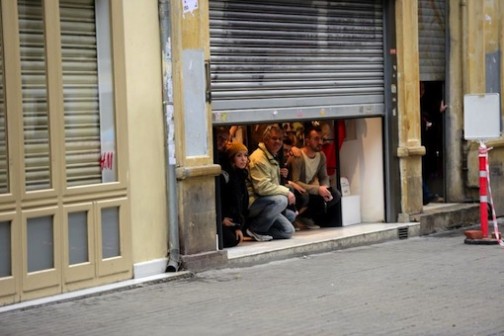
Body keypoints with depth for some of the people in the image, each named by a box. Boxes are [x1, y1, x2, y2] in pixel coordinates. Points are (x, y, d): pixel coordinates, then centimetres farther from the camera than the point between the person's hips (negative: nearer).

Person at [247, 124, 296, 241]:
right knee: (281, 200, -35)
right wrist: (286, 192, -16)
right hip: (253, 203, -9)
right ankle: (255, 229, -20)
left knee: (288, 231, 0)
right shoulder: (259, 158, -14)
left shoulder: (272, 157, 19)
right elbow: (262, 187, -23)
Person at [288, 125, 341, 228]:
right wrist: (318, 189, -32)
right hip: (297, 193, -8)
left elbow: (324, 177, 6)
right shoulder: (297, 157, -22)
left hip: (309, 190, 8)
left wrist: (325, 188, -18)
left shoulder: (321, 156, 0)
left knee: (335, 195, -11)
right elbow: (295, 183, -28)